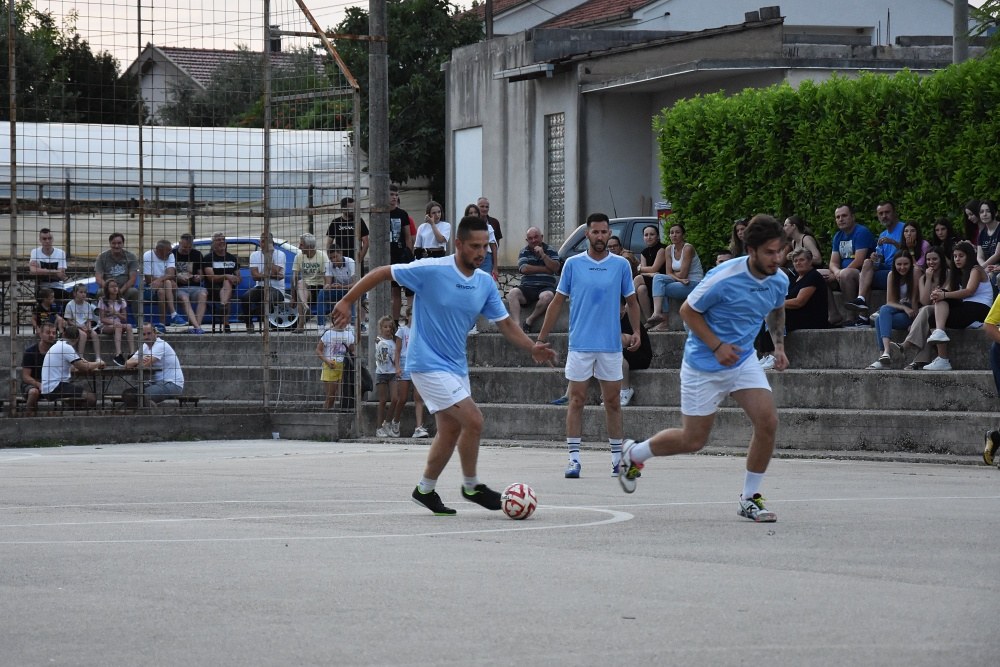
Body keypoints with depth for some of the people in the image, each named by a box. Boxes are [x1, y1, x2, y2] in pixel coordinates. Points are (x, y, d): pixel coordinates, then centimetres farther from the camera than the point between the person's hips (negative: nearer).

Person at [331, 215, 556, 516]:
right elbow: (381, 273, -10)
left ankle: (425, 490, 29)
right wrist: (347, 302, -11)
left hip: (456, 366, 8)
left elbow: (505, 324, 6)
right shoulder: (431, 270, -18)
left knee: (451, 430, 13)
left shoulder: (485, 283, 1)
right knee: (473, 421, -13)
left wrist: (532, 348, -10)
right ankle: (471, 486, 5)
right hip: (428, 364, -8)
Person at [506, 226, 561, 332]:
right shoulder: (524, 252, 13)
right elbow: (523, 269, -5)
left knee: (548, 296, -38)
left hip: (546, 287, -1)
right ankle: (516, 324, -42)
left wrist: (543, 255, -13)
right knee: (513, 293, -30)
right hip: (527, 287, 1)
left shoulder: (550, 250, 11)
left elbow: (556, 268, -4)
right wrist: (545, 269, -4)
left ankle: (529, 321, -25)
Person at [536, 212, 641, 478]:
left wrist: (636, 331, -1)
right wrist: (542, 338, 5)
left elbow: (631, 302, 13)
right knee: (576, 399, -2)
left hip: (611, 345, 1)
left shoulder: (621, 265, 5)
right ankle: (573, 458, 1)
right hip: (580, 344, -1)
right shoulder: (573, 264, 3)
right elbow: (558, 302, 7)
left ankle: (617, 456, 15)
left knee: (613, 401, 6)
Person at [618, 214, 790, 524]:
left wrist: (779, 345, 6)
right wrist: (717, 346, -20)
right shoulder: (724, 278, -25)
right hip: (703, 366, -5)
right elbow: (688, 310, -13)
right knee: (693, 439, 2)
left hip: (743, 360, 5)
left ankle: (750, 498, 0)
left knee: (768, 421, -14)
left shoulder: (779, 281, -6)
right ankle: (633, 454, 31)